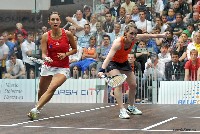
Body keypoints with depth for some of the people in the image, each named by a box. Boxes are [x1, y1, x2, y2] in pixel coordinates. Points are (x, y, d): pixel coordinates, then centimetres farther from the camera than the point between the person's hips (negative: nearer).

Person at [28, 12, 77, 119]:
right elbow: (43, 54, -12)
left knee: (51, 89, -26)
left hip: (63, 68, -3)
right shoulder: (45, 36, -6)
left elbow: (74, 49, 5)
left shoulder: (67, 34, -8)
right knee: (41, 91, 15)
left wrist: (65, 54, -14)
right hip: (48, 67, 3)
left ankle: (35, 109, -29)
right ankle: (38, 106, 45)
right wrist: (46, 58, -35)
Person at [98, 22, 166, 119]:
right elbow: (109, 57, -49)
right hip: (113, 63, -7)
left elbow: (150, 36, -5)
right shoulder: (118, 42, -38)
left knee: (133, 85, 10)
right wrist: (102, 70, -61)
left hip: (124, 62, 7)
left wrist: (162, 35, 4)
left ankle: (131, 108, 32)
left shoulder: (135, 39, -22)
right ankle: (122, 111, -28)